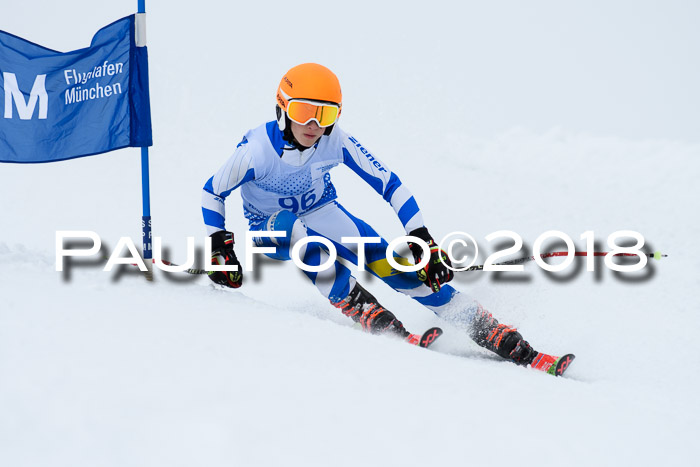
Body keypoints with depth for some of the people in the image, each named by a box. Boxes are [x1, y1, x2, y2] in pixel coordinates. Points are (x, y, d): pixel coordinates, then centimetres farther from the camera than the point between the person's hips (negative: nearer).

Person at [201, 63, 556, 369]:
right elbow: (212, 193, -13)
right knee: (292, 227, -39)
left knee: (387, 262, -21)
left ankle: (500, 338, -22)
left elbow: (389, 184, -16)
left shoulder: (337, 143, -21)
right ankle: (386, 328, -38)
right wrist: (219, 248, -23)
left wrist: (422, 240, -23)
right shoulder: (256, 150, -28)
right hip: (271, 229, -2)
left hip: (322, 213, 2)